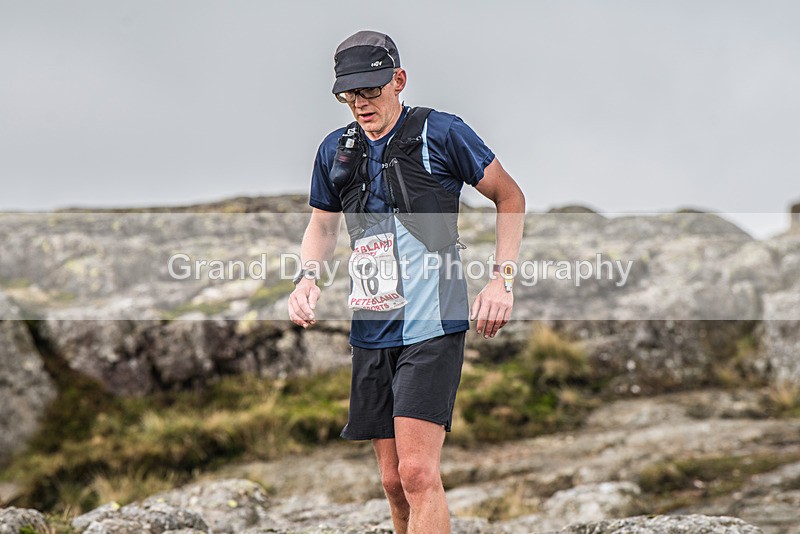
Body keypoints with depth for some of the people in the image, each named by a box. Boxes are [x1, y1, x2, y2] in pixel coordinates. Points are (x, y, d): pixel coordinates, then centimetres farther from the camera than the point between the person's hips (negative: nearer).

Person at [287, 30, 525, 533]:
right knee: (393, 479, 9)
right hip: (371, 332, 6)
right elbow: (323, 225, 24)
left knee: (418, 473, -16)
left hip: (432, 327, -6)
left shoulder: (441, 133, -5)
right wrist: (309, 276, 4)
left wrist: (503, 281, -6)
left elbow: (510, 196, 3)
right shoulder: (335, 150, 10)